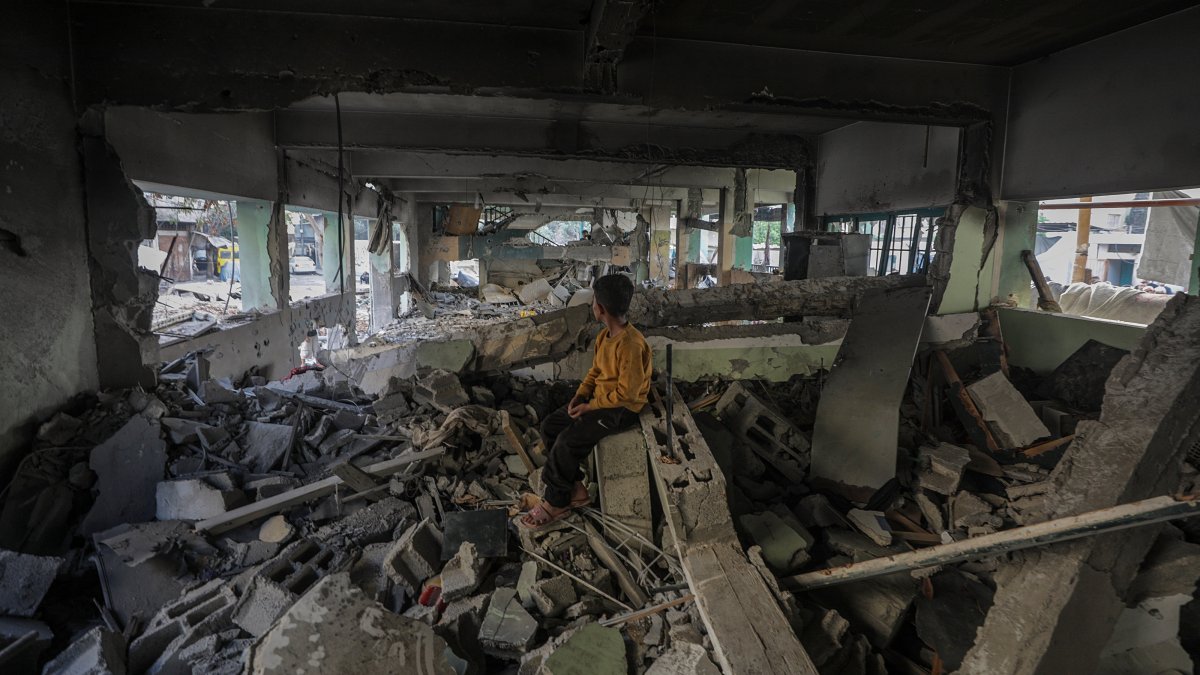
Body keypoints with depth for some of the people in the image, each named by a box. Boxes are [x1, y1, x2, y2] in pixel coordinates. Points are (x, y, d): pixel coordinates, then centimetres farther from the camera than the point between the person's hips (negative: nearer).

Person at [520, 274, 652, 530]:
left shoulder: (630, 344, -25)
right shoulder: (604, 335, 4)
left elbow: (626, 393, -24)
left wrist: (589, 406, -17)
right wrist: (580, 395, -2)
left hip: (621, 409, -9)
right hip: (599, 399, 10)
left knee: (568, 440, -23)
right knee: (550, 425, 1)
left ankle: (556, 503, -2)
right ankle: (574, 488, 6)